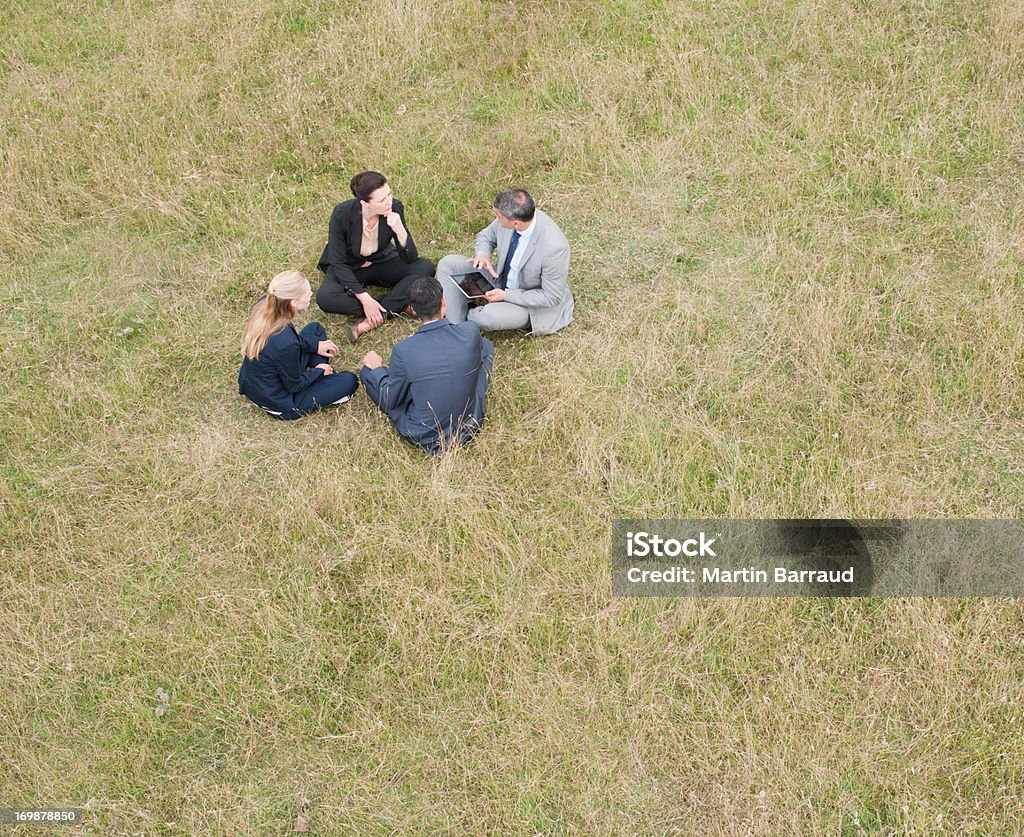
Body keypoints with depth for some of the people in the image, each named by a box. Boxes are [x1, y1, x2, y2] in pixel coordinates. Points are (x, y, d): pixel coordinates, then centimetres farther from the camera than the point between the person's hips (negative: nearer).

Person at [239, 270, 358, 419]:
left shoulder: (263, 305, -17)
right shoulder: (286, 344, -38)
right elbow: (294, 385, -19)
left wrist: (314, 344, 4)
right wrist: (318, 371, -1)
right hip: (280, 405, -7)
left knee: (315, 329, 15)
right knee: (348, 380, 0)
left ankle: (324, 377, 21)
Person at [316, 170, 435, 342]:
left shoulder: (394, 209, -22)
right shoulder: (342, 214, -29)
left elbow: (410, 259, -18)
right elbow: (338, 263, -22)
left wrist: (400, 230, -38)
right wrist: (364, 298, -30)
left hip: (381, 262, 3)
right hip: (348, 268, -3)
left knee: (426, 268, -21)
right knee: (325, 297, -33)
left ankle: (372, 319, -28)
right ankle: (400, 307, -24)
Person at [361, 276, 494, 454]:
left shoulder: (403, 351, -23)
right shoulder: (471, 332, -18)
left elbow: (390, 403, -8)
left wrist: (377, 367, 11)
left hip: (424, 439, -2)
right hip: (471, 427, 2)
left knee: (368, 371, 11)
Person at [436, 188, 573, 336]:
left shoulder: (554, 247, -36)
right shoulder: (509, 216, -18)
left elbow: (551, 296, -24)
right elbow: (486, 237, 6)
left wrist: (506, 295, -26)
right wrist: (482, 254, -18)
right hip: (503, 279, 7)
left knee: (489, 316, -35)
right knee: (448, 264, -5)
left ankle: (468, 316, 3)